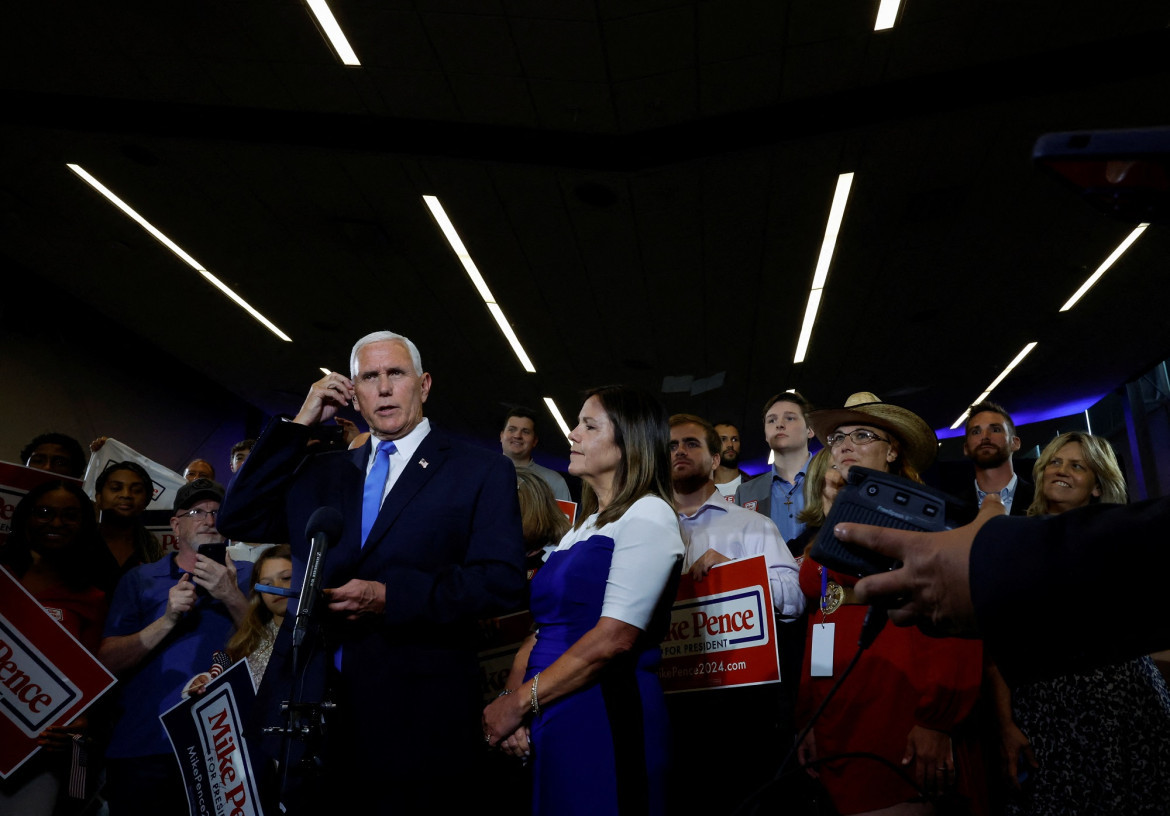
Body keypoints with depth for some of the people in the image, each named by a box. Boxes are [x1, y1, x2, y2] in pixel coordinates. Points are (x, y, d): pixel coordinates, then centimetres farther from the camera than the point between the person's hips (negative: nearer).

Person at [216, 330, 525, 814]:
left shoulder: (482, 472, -1)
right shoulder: (321, 473, 15)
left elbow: (502, 582, -10)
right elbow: (238, 521, 7)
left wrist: (390, 597, -20)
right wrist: (299, 424, 3)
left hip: (414, 720, -4)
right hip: (303, 707, 4)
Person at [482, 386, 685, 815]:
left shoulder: (647, 515, -8)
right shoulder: (582, 527, 17)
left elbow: (614, 638, -18)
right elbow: (544, 629, 12)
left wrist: (522, 702, -14)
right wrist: (509, 698, -4)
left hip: (606, 718, -7)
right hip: (549, 723, 7)